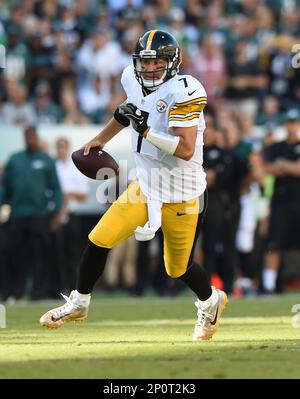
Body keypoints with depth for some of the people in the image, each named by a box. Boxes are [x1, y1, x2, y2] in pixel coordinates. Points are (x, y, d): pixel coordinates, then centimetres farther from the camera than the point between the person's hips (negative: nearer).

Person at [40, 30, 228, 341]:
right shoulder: (134, 80, -2)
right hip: (145, 186, 5)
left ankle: (211, 302, 42)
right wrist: (101, 140, 30)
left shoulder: (182, 92, -23)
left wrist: (145, 130, -33)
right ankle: (78, 304, 14)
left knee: (178, 268, 10)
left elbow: (186, 150, -28)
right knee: (99, 240, -6)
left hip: (181, 197, -5)